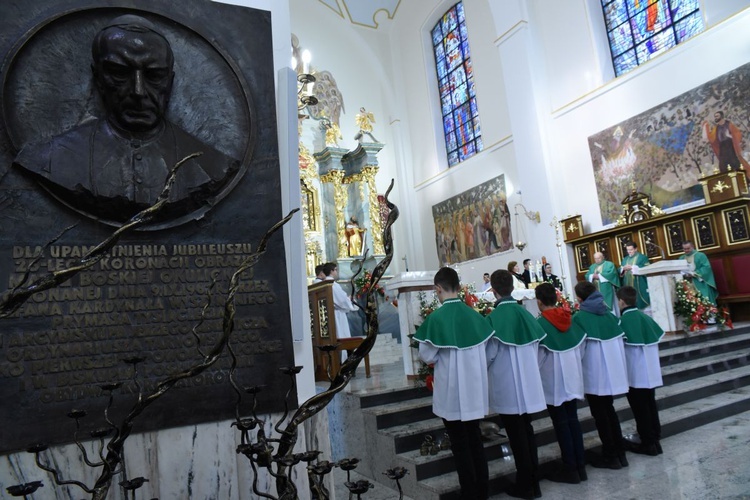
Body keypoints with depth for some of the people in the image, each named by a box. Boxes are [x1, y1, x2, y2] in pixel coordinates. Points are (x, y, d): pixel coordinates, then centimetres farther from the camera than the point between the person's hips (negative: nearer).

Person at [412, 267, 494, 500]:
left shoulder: (436, 318, -17)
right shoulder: (475, 315, -3)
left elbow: (427, 356, -10)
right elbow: (488, 352, 6)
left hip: (452, 391, -4)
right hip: (474, 388, 5)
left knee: (460, 443, 9)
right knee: (475, 438, 19)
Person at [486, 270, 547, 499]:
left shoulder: (493, 318, -16)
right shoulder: (526, 314, 1)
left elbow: (488, 354, -11)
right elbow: (535, 348, 8)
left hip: (507, 386, -5)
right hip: (528, 383, 6)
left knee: (516, 435, 5)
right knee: (527, 430, 16)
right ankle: (533, 481, 25)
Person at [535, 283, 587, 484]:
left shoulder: (540, 323, -17)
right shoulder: (570, 319, 2)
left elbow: (537, 355, -15)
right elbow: (581, 347, 8)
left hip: (553, 380, -6)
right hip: (573, 376, 6)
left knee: (561, 422, 4)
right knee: (573, 419, 14)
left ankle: (570, 468, 11)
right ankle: (580, 465, 20)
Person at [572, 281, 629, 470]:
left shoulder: (579, 317, -14)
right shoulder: (609, 313, 3)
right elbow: (619, 340, 8)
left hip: (594, 373, -6)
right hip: (612, 370, 6)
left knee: (600, 414, 7)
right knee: (609, 410, 20)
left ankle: (610, 456, 14)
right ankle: (620, 452, 25)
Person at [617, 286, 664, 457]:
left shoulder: (623, 321, -16)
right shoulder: (645, 317, 2)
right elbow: (656, 341, 10)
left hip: (635, 374, -7)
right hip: (651, 372, 7)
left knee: (640, 409, 4)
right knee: (650, 405, 18)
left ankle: (648, 443, 11)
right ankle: (655, 436, 29)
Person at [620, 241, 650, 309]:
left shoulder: (642, 257, 4)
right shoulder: (625, 259, 20)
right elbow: (620, 271, 15)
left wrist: (632, 267, -13)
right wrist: (623, 269, -8)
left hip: (639, 286, -5)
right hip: (628, 285, 5)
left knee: (641, 303, -6)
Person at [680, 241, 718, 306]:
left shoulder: (700, 255, 2)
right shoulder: (681, 258, 15)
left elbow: (706, 267, -8)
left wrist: (693, 274, -16)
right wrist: (683, 274, -10)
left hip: (700, 284, -3)